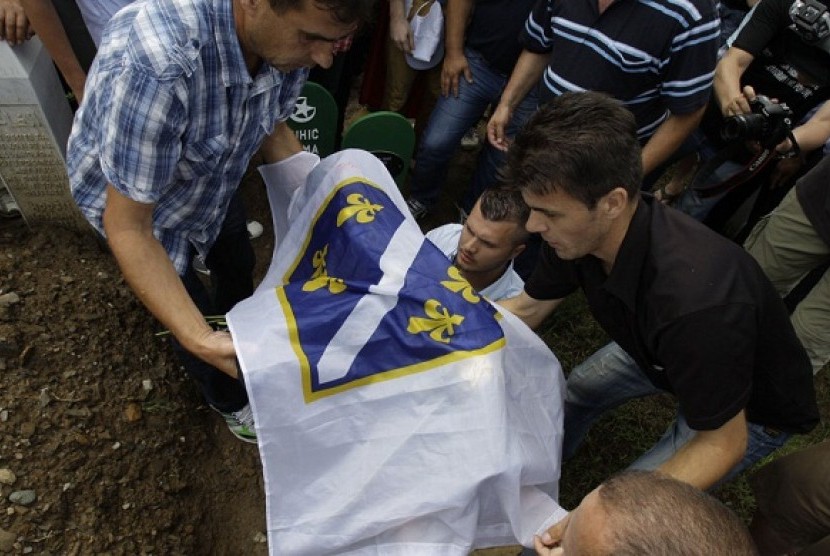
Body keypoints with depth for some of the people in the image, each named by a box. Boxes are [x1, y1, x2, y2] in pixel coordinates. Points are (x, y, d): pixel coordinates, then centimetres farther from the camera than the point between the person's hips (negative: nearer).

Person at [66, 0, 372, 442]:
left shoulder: (284, 38, -24)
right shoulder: (154, 65, -45)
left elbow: (273, 130, -3)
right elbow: (127, 228, -35)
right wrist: (202, 341, -43)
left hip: (211, 182, 5)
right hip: (127, 200, -5)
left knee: (239, 265, 27)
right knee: (195, 317, 12)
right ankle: (229, 401, 44)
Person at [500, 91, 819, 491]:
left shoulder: (695, 301, -46)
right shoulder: (579, 228, -24)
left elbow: (723, 443, -32)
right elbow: (527, 308, -7)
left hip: (750, 409, -5)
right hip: (660, 355, 6)